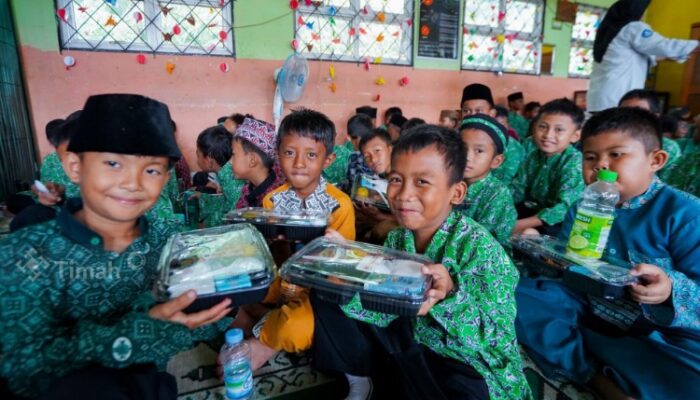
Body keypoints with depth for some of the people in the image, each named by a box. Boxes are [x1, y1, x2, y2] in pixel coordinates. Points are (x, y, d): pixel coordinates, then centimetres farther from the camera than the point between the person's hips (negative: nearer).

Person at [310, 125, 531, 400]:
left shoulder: (479, 246, -22)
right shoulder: (397, 239, -5)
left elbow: (498, 338, -24)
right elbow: (383, 310, -7)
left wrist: (449, 295, -42)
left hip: (468, 362, -5)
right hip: (409, 346, 6)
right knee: (326, 301, 2)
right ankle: (356, 378, 21)